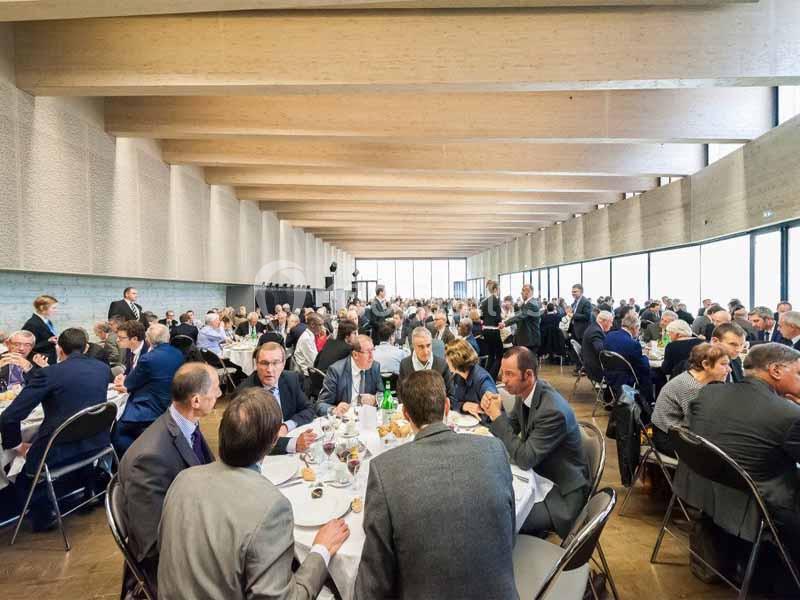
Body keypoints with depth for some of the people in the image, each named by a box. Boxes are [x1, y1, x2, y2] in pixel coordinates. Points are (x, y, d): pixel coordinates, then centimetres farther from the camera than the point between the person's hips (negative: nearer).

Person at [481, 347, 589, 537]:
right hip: (538, 475, 8)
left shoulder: (553, 411, -32)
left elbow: (524, 459, -29)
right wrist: (494, 411, -15)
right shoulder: (524, 392, -6)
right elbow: (510, 430, 5)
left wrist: (497, 416, -27)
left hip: (562, 492, -8)